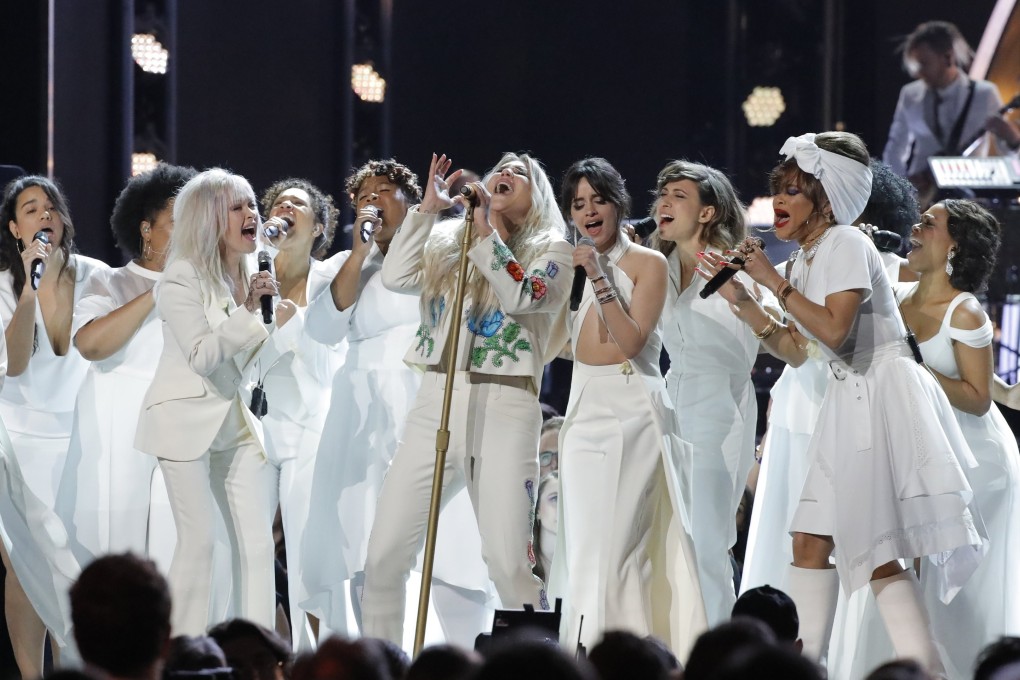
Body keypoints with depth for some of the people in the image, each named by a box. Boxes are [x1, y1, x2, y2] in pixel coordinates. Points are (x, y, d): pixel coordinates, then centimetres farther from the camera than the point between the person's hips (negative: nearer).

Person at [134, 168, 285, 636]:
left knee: (257, 540, 0)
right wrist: (247, 311, -23)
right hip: (188, 420, -7)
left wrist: (277, 324, 5)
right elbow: (202, 356, -18)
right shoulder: (182, 278, -9)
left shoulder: (253, 275, 11)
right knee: (199, 540, -11)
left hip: (238, 421, 7)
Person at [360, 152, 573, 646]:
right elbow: (396, 277, 0)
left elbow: (521, 296, -11)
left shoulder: (550, 250, 9)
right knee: (384, 555, -3)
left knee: (509, 563, -13)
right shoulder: (446, 241, 17)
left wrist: (486, 233, -8)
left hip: (504, 409, -3)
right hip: (434, 404, 3)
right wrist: (428, 208, 2)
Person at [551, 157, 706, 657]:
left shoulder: (648, 264, -2)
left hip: (631, 409, -6)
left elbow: (632, 341, -12)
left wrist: (599, 279, -17)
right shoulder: (575, 265, 16)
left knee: (613, 544, -12)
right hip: (584, 409, 6)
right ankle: (584, 656, 5)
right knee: (582, 544, 2)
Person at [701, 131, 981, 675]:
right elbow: (795, 350, 18)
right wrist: (740, 299, 13)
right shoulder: (805, 263, 15)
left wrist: (775, 283, -15)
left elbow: (834, 329, -23)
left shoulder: (845, 244, -11)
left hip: (883, 396, -10)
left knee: (877, 549, -15)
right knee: (811, 541, 8)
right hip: (847, 401, 10)